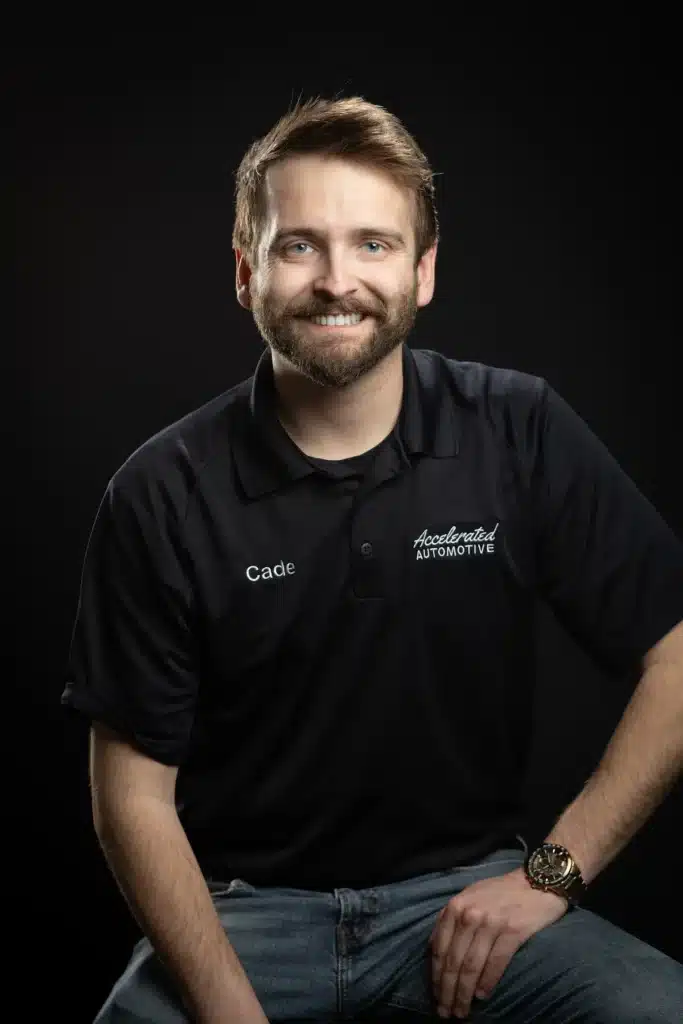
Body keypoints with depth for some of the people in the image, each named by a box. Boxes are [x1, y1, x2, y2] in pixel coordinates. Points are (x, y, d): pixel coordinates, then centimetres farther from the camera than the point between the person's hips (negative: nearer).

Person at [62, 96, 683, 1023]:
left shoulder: (523, 436, -5)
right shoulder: (161, 496, -7)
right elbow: (134, 794, -4)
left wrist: (553, 873, -7)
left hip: (466, 890, 1)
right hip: (244, 908, 0)